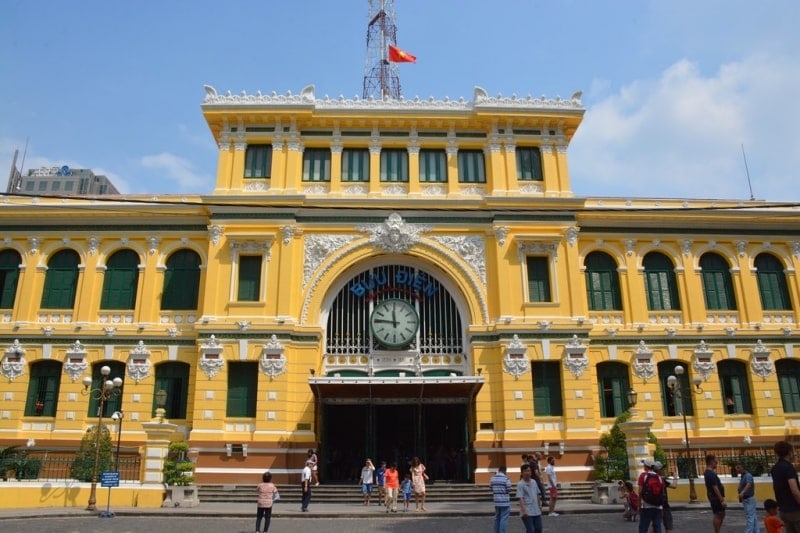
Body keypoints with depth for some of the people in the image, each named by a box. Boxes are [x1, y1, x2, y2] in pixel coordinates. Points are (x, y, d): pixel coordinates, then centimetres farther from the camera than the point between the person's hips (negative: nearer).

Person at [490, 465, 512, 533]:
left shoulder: (492, 478, 4)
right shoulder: (506, 478, -12)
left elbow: (490, 488, 8)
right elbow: (509, 490, -11)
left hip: (496, 501, 5)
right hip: (505, 502, -5)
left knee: (497, 518, 17)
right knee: (503, 519, -1)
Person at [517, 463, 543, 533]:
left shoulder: (534, 482, 8)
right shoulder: (520, 484, -13)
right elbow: (521, 499, -18)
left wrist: (539, 506, 20)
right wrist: (524, 511, -26)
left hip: (536, 511, 7)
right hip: (527, 512, -7)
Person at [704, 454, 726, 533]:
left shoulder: (708, 472, 12)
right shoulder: (711, 474, -22)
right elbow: (715, 488, -25)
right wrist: (722, 500, -24)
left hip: (715, 498, 11)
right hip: (716, 498, -11)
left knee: (721, 515, 17)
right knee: (718, 516, -4)